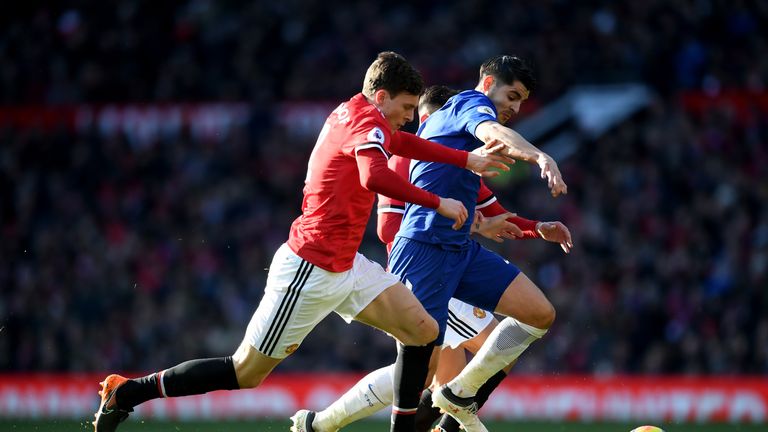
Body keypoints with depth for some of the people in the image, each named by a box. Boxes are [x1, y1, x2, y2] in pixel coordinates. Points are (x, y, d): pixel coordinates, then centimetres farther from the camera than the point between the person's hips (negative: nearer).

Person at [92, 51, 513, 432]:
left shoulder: (349, 113, 10)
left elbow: (402, 142, 28)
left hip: (344, 267, 10)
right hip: (313, 271, -10)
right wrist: (438, 203, -29)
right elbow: (374, 177, -38)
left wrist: (467, 160, 24)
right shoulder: (368, 122, -17)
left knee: (422, 330, -1)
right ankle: (125, 393, 9)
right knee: (245, 373, -2)